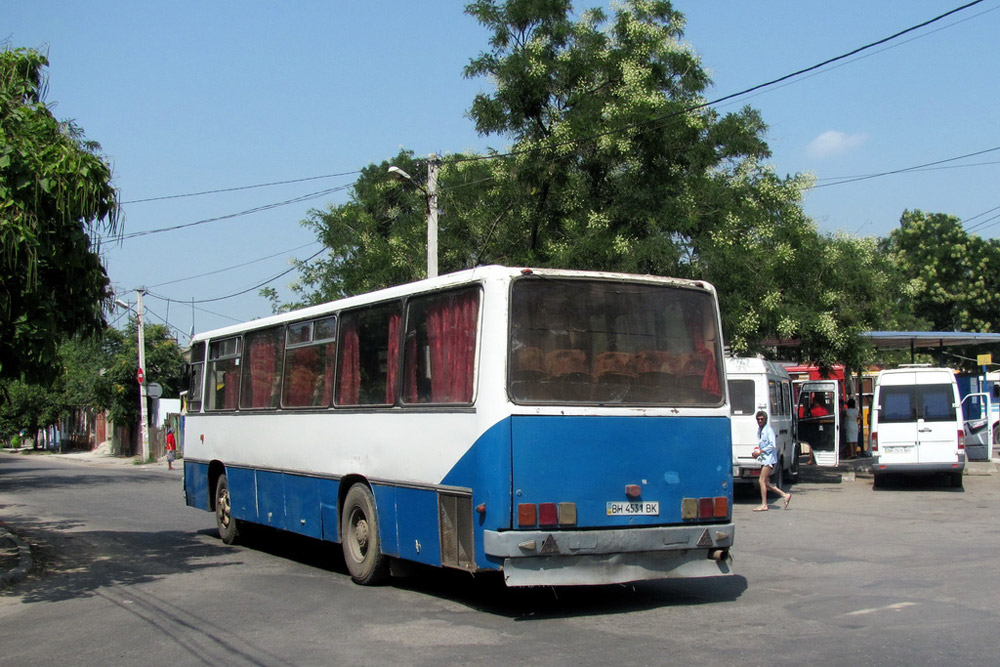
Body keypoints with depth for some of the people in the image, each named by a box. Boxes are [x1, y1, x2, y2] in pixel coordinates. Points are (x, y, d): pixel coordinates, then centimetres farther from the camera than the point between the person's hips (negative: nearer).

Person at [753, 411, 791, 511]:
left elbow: (773, 445, -17)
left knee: (762, 480, -12)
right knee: (766, 482, 9)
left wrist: (761, 451, -16)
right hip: (764, 458, 9)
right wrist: (757, 452, 7)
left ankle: (764, 505, -9)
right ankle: (785, 495, 18)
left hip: (769, 458, -9)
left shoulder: (769, 430, -11)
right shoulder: (759, 430, 15)